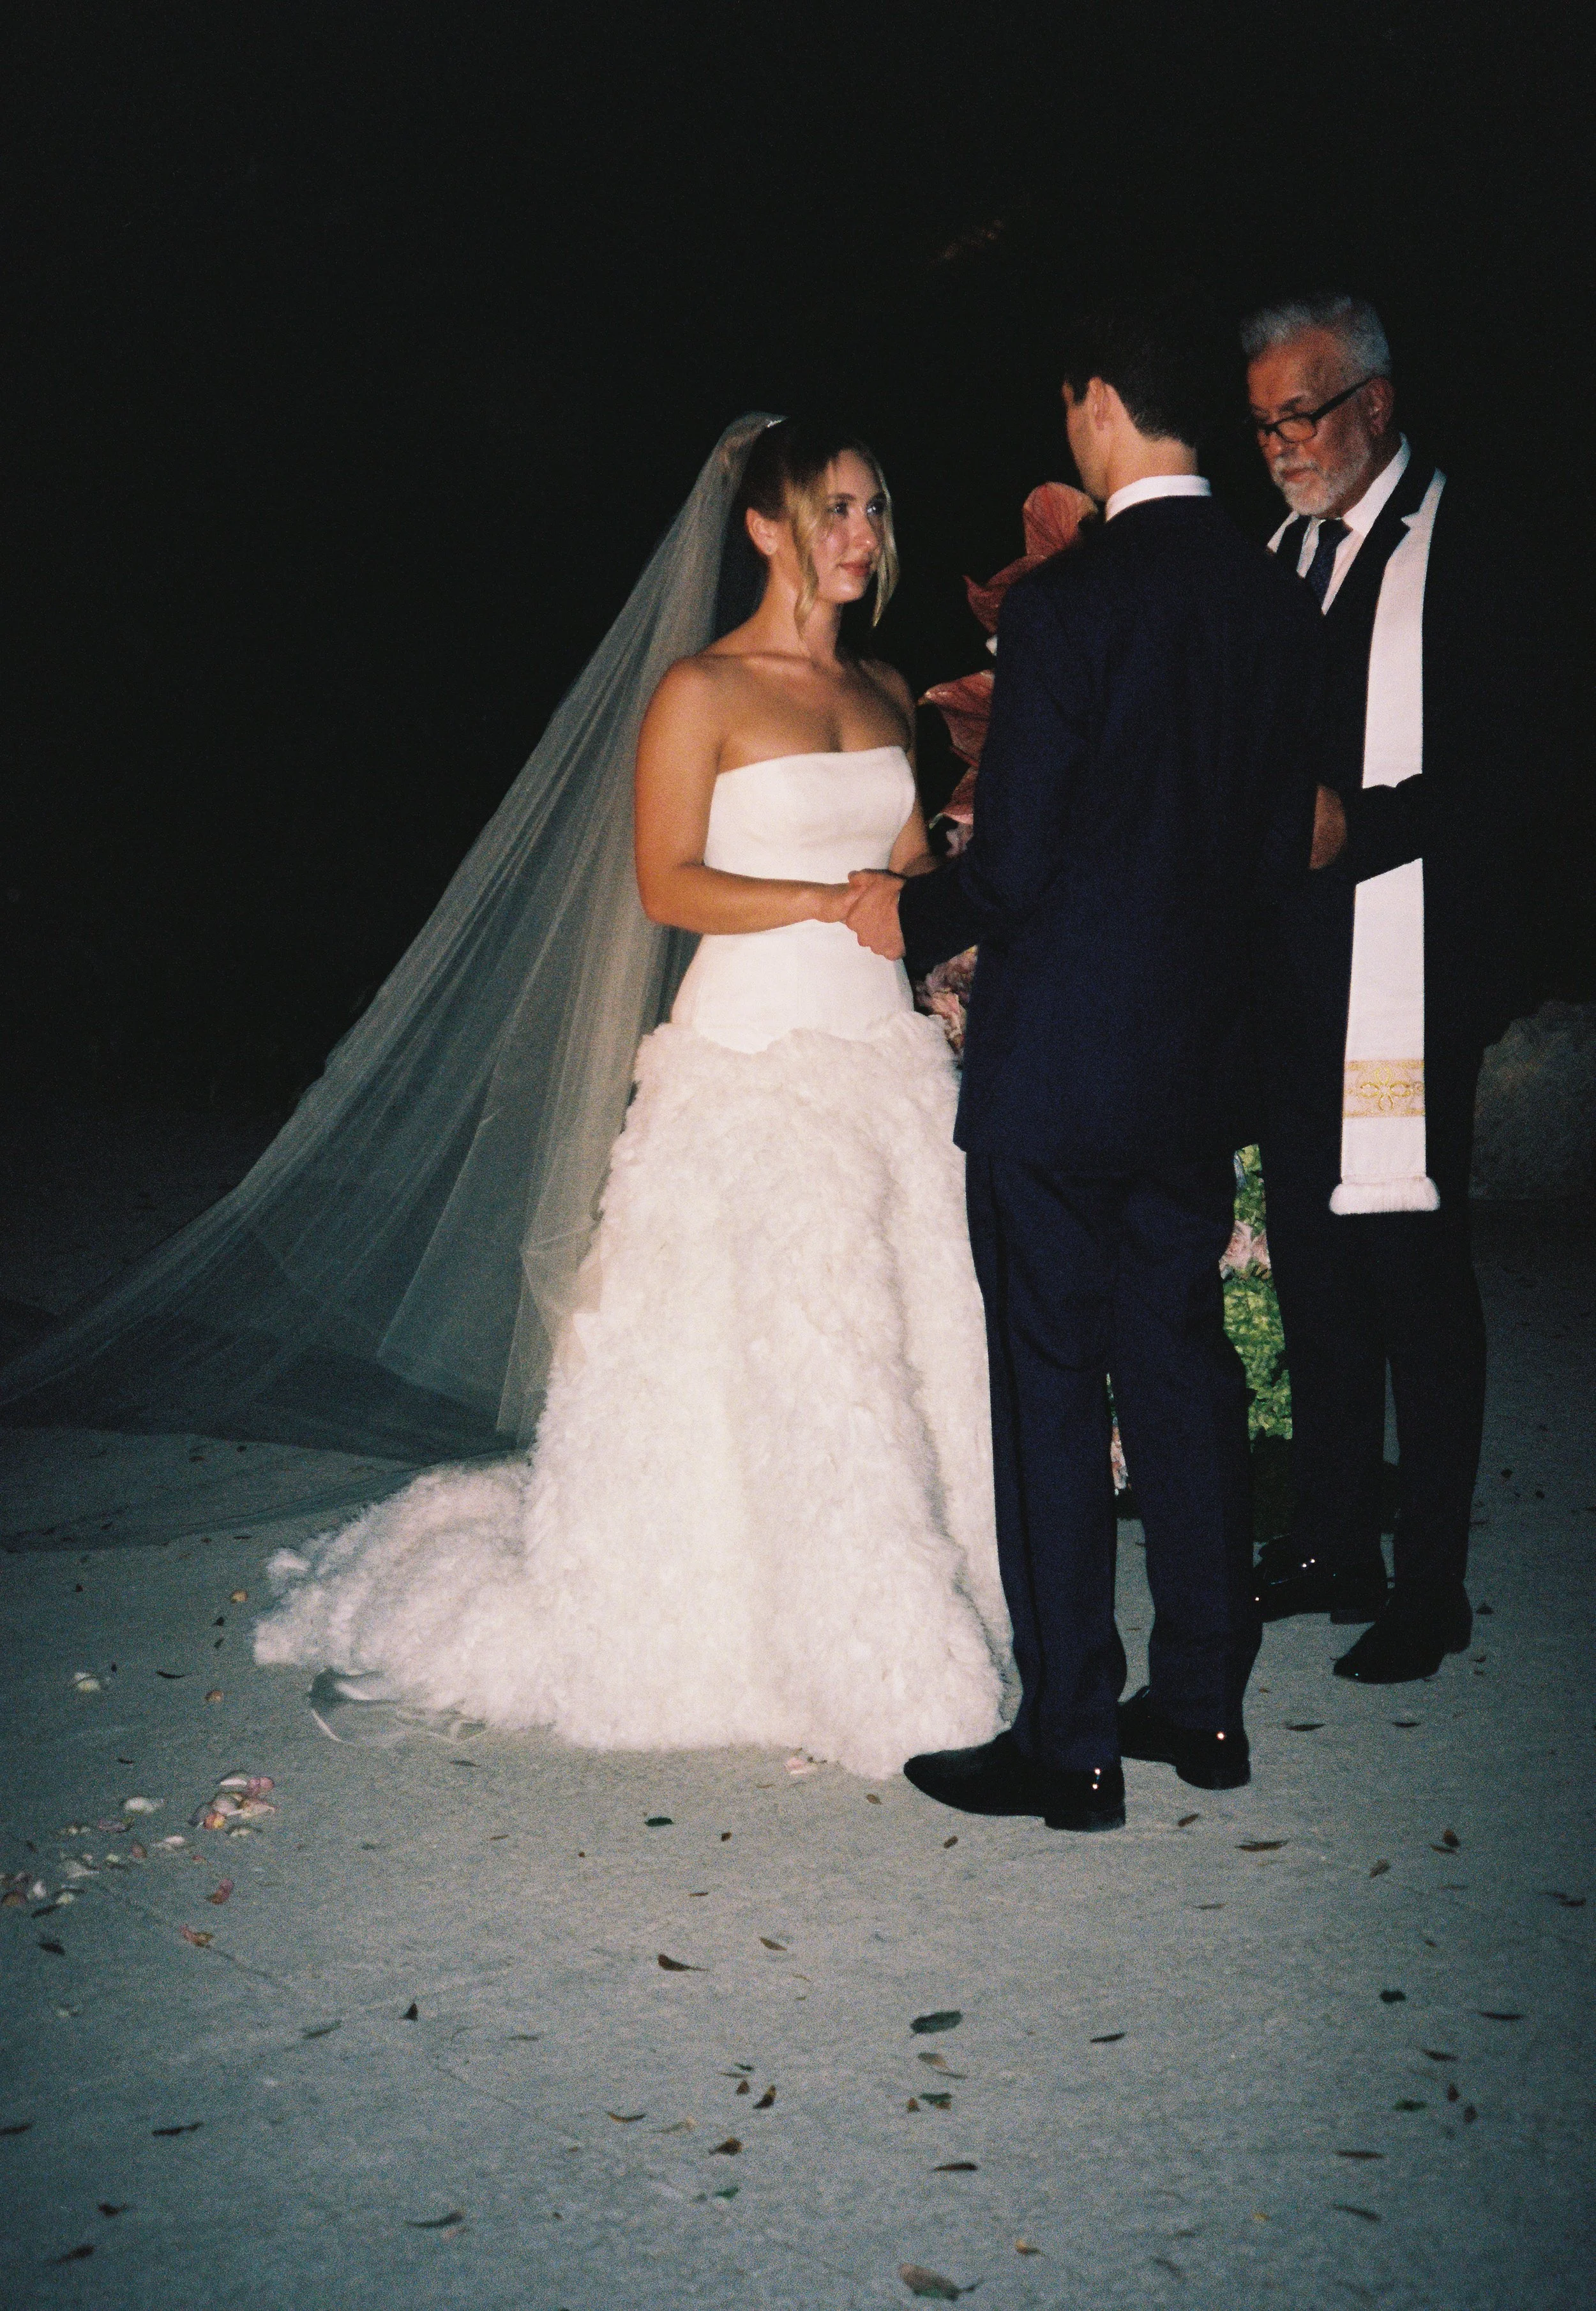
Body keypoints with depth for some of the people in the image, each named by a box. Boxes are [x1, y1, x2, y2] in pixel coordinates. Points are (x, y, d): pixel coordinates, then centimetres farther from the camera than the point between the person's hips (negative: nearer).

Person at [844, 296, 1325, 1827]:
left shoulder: (1065, 604, -16)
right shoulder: (1277, 602, 5)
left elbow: (1011, 868, -17)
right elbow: (1282, 841, 11)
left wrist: (912, 918, 3)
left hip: (1055, 1065, -7)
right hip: (1200, 1060, 7)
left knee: (1050, 1388, 2)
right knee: (1181, 1363, 15)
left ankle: (1071, 1743, 11)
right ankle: (1204, 1703, 26)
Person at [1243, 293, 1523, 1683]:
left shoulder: (1458, 543, -6)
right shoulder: (1286, 552, 15)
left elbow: (1478, 770, -14)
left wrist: (1324, 836, -21)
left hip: (1405, 972, -7)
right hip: (1298, 970, 7)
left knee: (1414, 1275, -2)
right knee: (1314, 1265, 13)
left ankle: (1432, 1591, 8)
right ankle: (1335, 1545, 26)